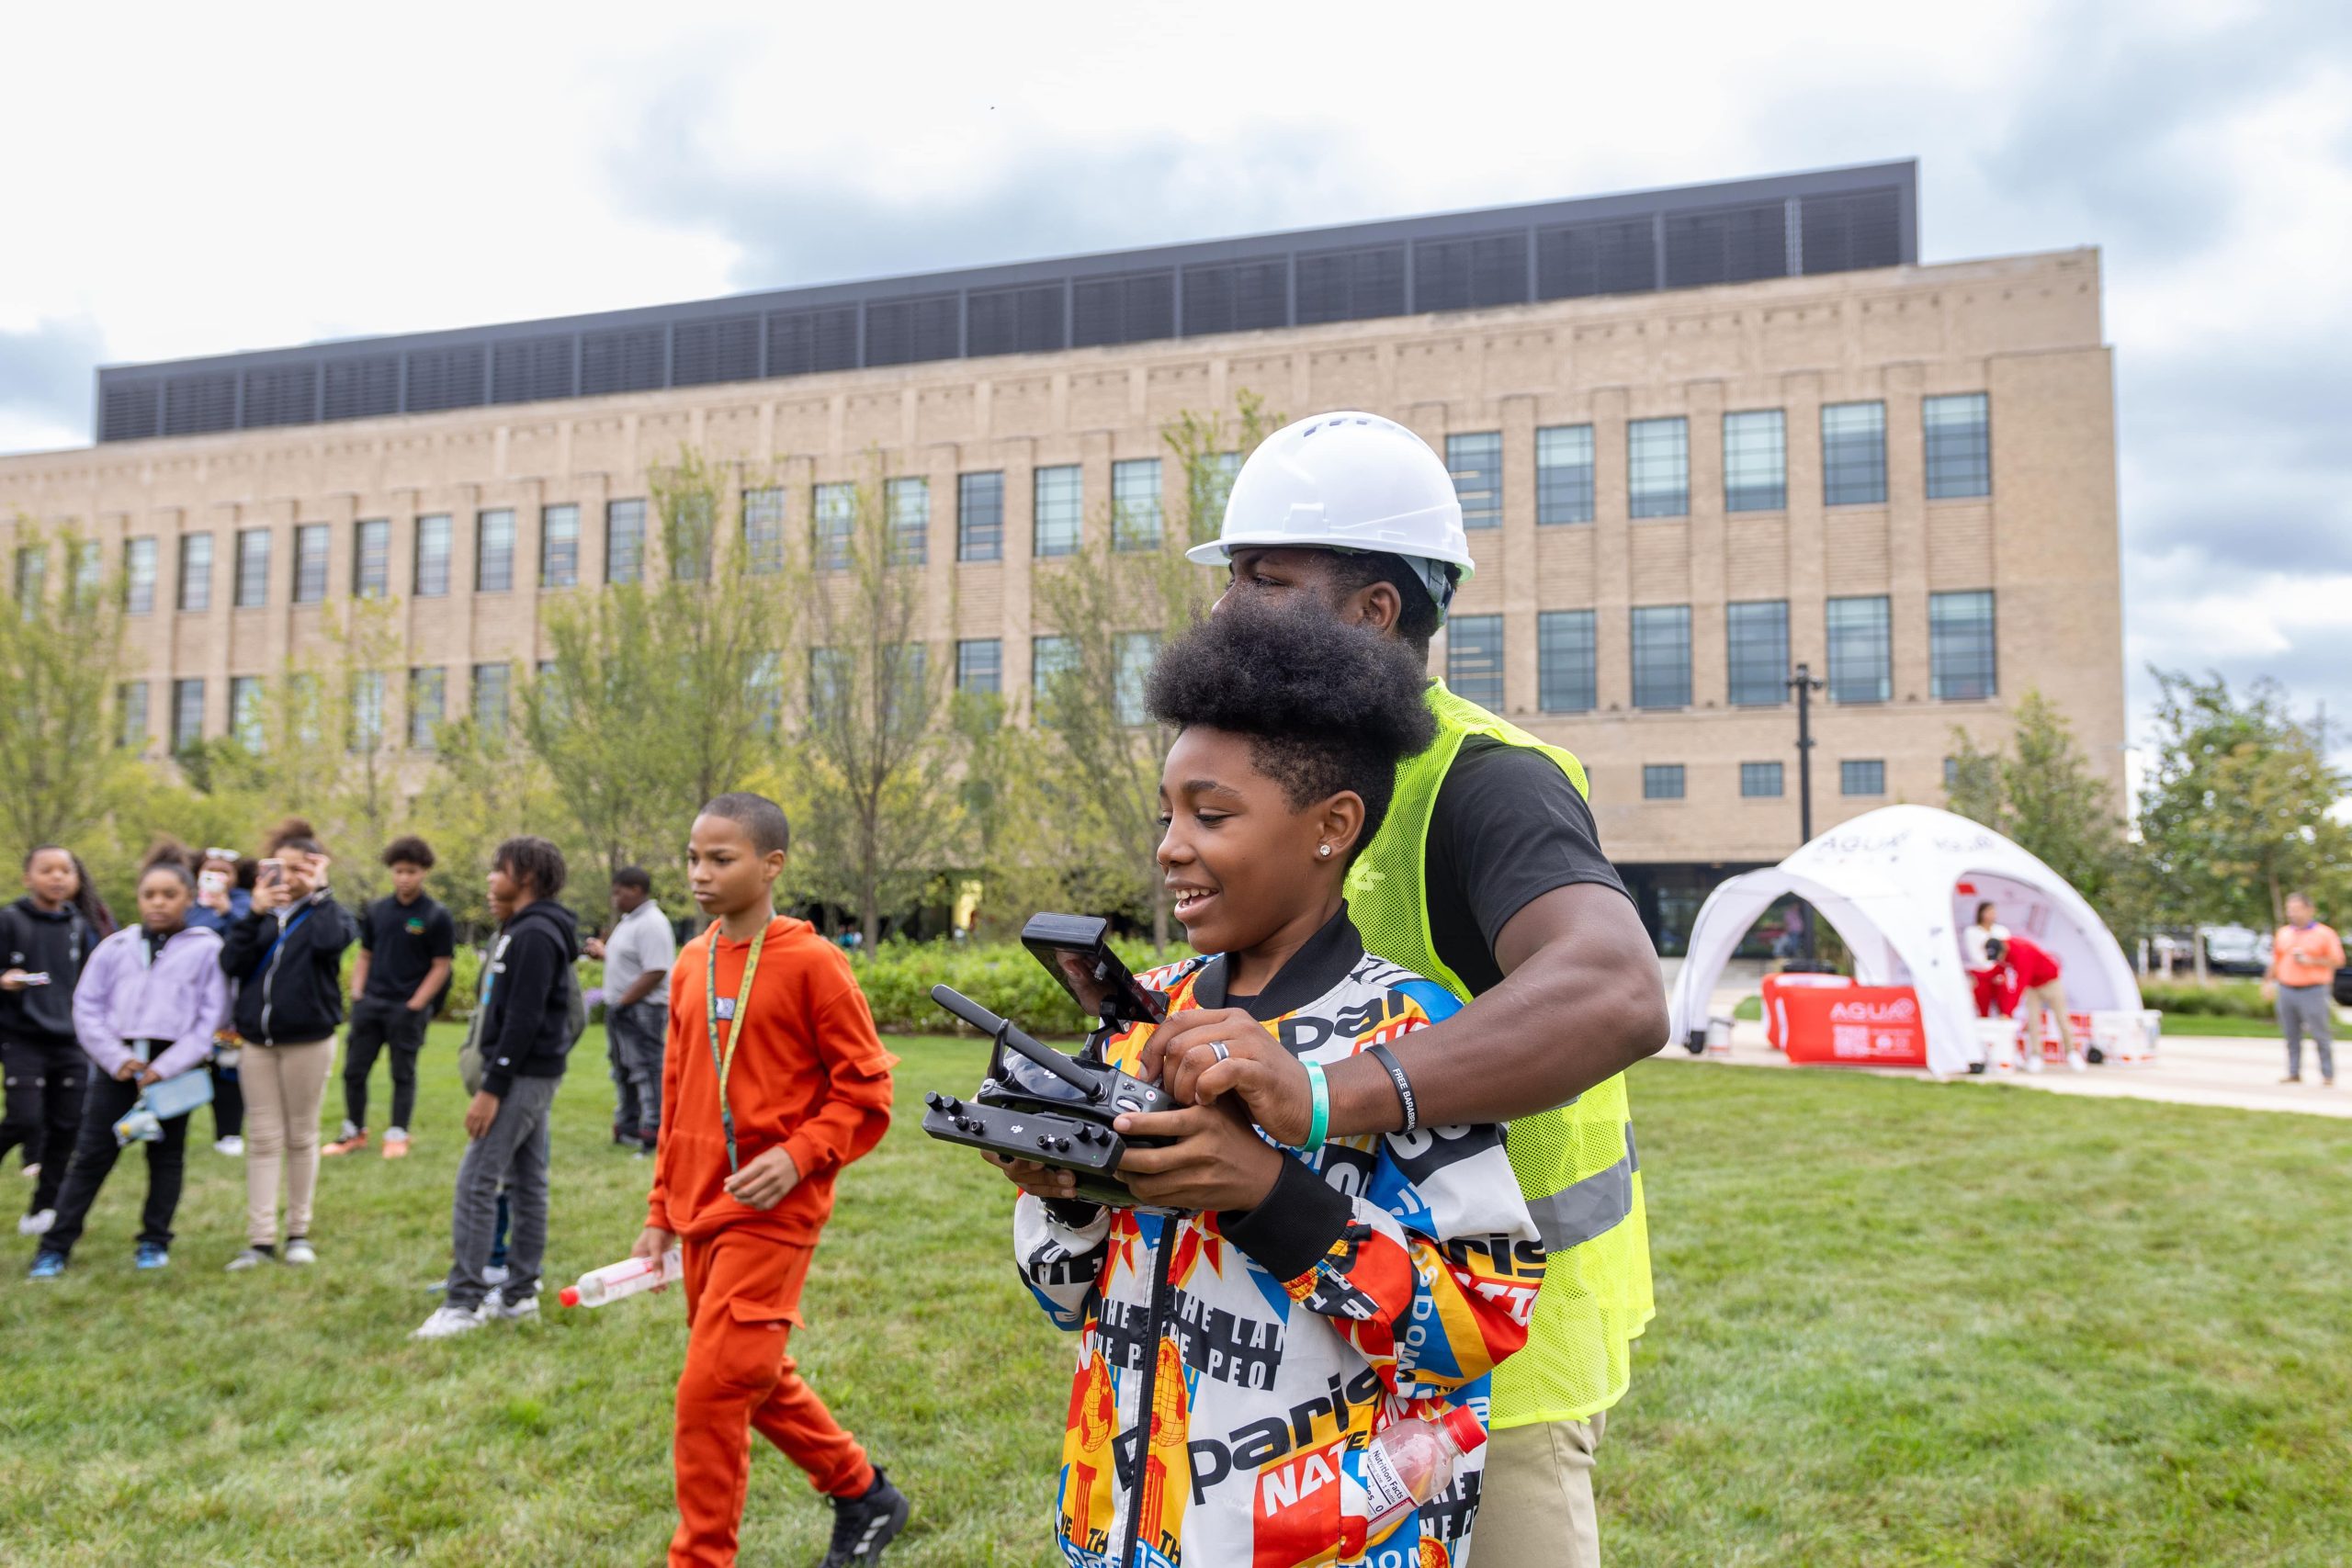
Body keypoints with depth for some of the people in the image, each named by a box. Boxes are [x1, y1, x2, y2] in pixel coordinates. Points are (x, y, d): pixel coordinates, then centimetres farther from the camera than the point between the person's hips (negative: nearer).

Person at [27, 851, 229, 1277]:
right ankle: (55, 1246, 11)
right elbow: (87, 1006, 6)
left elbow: (210, 1017, -3)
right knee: (91, 1155, 3)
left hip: (175, 1067, -2)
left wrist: (166, 1067, -11)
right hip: (118, 1063, 2)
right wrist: (115, 1057, -7)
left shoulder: (207, 948, 0)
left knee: (166, 1156, 9)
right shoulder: (116, 947, 8)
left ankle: (155, 1243, 21)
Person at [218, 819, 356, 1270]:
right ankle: (261, 1238, 7)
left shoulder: (325, 913, 0)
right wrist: (255, 913, -13)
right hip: (256, 1040, 3)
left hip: (308, 1040, -3)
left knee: (301, 1136, 7)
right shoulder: (262, 913, 8)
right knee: (263, 1139, 4)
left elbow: (330, 942, -25)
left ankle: (299, 1232, 18)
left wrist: (318, 892, -14)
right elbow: (230, 963, -6)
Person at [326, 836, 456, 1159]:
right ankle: (354, 1133, 21)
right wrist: (357, 994, 4)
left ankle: (397, 1136, 16)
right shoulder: (376, 911, 7)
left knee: (403, 1073, 5)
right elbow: (365, 956, 15)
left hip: (407, 1008, -4)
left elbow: (441, 967, -6)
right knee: (354, 1071, 7)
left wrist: (415, 1006, -11)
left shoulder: (437, 917, -6)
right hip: (370, 1004, 4)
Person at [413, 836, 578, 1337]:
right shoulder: (523, 930, 15)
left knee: (476, 1182, -9)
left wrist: (492, 1088, -22)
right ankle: (520, 1293, 19)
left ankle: (464, 1302, -5)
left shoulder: (535, 935, -17)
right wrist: (494, 1077, 19)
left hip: (523, 1075, -10)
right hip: (532, 1075, 10)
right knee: (526, 1182, 12)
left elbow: (523, 1019, -22)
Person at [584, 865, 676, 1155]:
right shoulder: (629, 920, 16)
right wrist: (603, 953, 17)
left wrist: (623, 1001, -22)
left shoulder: (651, 924, -17)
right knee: (624, 1070, 19)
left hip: (642, 1009, -11)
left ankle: (653, 1132, -6)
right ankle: (628, 1126, 32)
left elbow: (655, 972, -25)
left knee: (646, 1070, -9)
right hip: (621, 1010, 11)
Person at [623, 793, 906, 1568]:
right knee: (755, 1377, 17)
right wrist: (661, 1210, 15)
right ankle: (863, 1492, 37)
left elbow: (866, 1092, -9)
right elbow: (676, 1097, 16)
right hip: (702, 1210, 7)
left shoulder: (811, 962, -11)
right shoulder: (690, 965, 8)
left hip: (771, 1210, -7)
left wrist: (798, 1156, -22)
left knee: (711, 1387, -7)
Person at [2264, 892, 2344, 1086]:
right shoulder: (2283, 933, 14)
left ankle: (2328, 1076, 2)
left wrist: (2311, 961, -13)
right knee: (2291, 1036, 5)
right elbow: (2275, 961, 19)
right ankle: (2294, 1074, 11)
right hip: (2286, 990, 4)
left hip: (2313, 992, -4)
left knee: (2321, 1036, -4)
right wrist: (2268, 982, 13)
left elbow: (2337, 961, -4)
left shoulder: (2324, 934, 0)